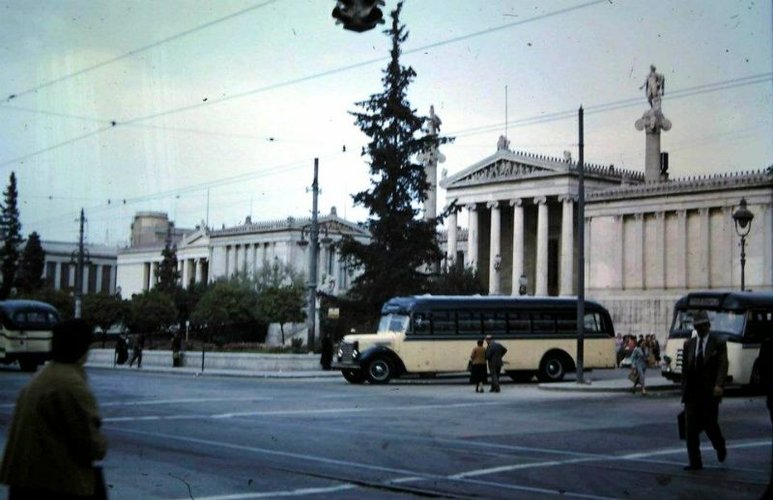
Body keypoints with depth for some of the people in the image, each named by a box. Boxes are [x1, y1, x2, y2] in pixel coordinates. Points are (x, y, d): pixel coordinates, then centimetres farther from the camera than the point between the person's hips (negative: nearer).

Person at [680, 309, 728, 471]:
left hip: (710, 392, -3)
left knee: (710, 424, 4)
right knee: (691, 428, -2)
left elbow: (723, 365, -12)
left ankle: (720, 447, 36)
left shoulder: (718, 344, -1)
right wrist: (684, 390, 11)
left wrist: (719, 385, -27)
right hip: (692, 392, 3)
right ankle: (695, 462, 2)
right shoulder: (688, 344, 11)